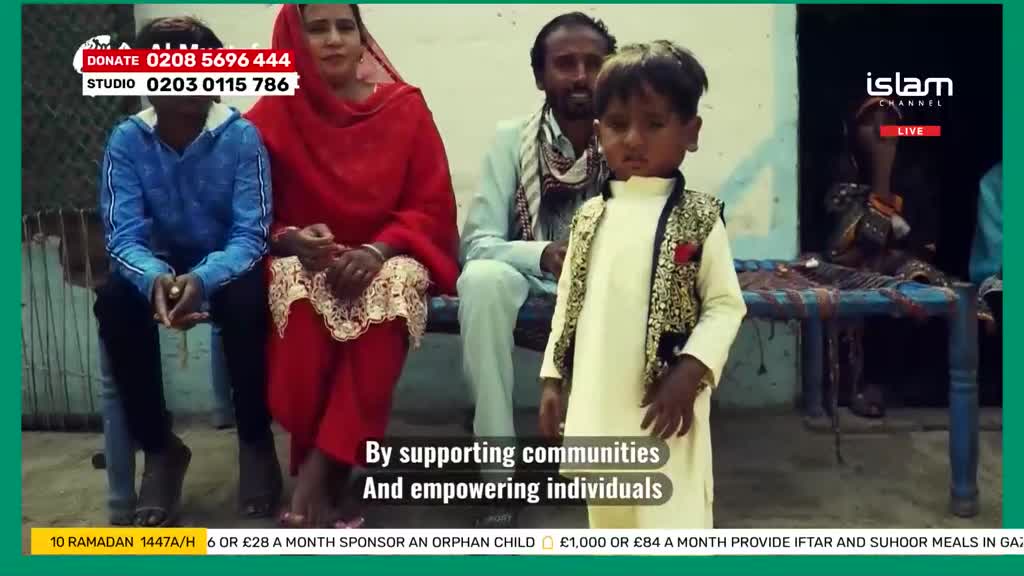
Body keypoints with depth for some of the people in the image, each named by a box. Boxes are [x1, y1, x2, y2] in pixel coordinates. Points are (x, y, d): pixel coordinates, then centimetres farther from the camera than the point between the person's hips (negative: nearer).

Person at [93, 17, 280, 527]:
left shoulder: (242, 136, -15)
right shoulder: (126, 140, -10)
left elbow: (251, 235, -20)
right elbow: (124, 236, -16)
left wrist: (204, 278, -42)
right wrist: (155, 278, -40)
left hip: (227, 267, -2)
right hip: (161, 267, 2)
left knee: (246, 300, -35)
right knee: (113, 302, -29)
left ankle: (255, 440, -11)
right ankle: (159, 447, -10)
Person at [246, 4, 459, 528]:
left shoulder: (405, 106, 2)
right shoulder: (272, 115, 2)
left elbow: (433, 207, -1)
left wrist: (376, 251, -19)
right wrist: (291, 239, -20)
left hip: (387, 259, 0)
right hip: (303, 261, 0)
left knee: (393, 287, -36)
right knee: (297, 291, -35)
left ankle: (316, 473, -30)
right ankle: (330, 476, -23)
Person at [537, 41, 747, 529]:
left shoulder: (699, 218, -5)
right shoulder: (591, 217, 7)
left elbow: (725, 304, -6)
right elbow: (569, 300, 11)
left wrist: (689, 373, -18)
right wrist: (552, 379, 9)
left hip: (663, 400, -4)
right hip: (597, 398, 4)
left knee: (670, 516, 0)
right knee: (609, 514, 18)